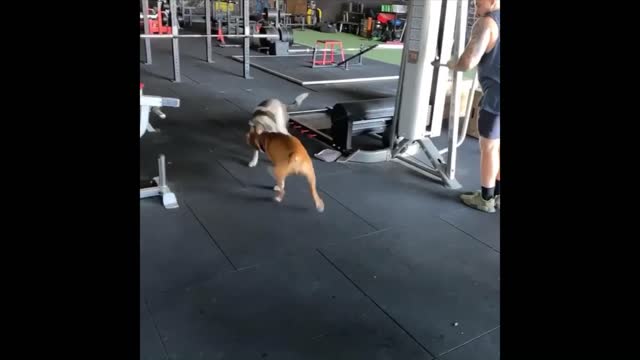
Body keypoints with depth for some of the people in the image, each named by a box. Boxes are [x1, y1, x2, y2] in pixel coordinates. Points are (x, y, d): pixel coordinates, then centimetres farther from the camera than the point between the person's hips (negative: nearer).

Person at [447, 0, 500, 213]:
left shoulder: (487, 22, -10)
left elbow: (468, 62, -20)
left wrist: (452, 65, 1)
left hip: (497, 95, -8)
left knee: (489, 147, 4)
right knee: (496, 145, 17)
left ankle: (486, 199, 15)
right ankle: (497, 195, 27)